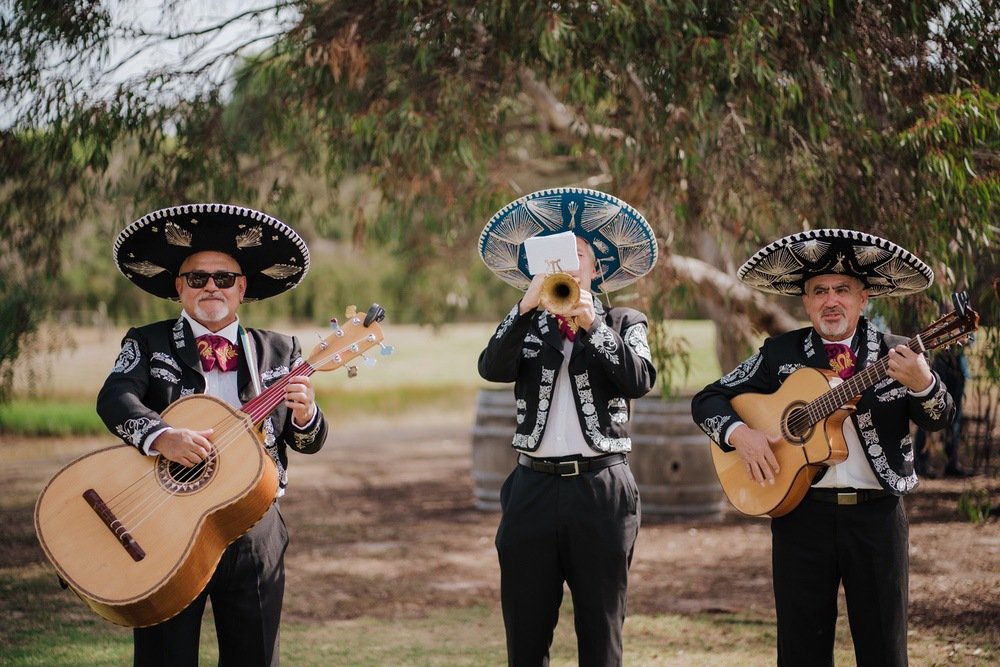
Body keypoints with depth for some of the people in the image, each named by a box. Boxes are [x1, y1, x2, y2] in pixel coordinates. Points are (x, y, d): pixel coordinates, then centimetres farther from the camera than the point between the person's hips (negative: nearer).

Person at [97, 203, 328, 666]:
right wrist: (162, 437, -34)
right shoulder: (148, 344, 4)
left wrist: (304, 415, -17)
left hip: (254, 533, 2)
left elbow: (307, 442, 6)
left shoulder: (279, 352, 9)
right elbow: (114, 399, -15)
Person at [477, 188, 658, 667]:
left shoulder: (624, 323, 9)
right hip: (534, 487, 2)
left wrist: (591, 325, -18)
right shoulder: (525, 326, 11)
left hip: (601, 488, -1)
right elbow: (492, 368, -9)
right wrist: (527, 307, -19)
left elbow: (640, 380, -10)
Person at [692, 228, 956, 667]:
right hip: (802, 512, 1)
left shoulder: (895, 355, 2)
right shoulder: (780, 354, 6)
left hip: (877, 514, -1)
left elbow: (938, 419, -11)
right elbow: (707, 400, 9)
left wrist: (921, 383, -33)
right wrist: (738, 432, -12)